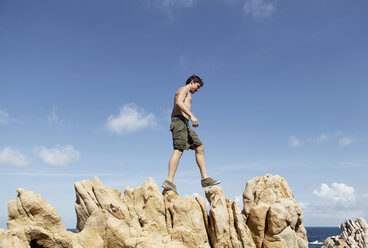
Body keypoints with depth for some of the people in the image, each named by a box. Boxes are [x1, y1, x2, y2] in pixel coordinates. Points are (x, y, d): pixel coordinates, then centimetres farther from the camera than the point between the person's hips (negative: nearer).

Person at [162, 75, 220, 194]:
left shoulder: (186, 93, 33)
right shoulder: (184, 89, 4)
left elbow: (172, 113, 32)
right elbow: (179, 102, -19)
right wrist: (192, 115, -26)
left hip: (184, 125, 10)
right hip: (180, 121, -10)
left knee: (200, 148, 4)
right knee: (178, 150, -20)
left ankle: (204, 178, 0)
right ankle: (169, 181, -27)